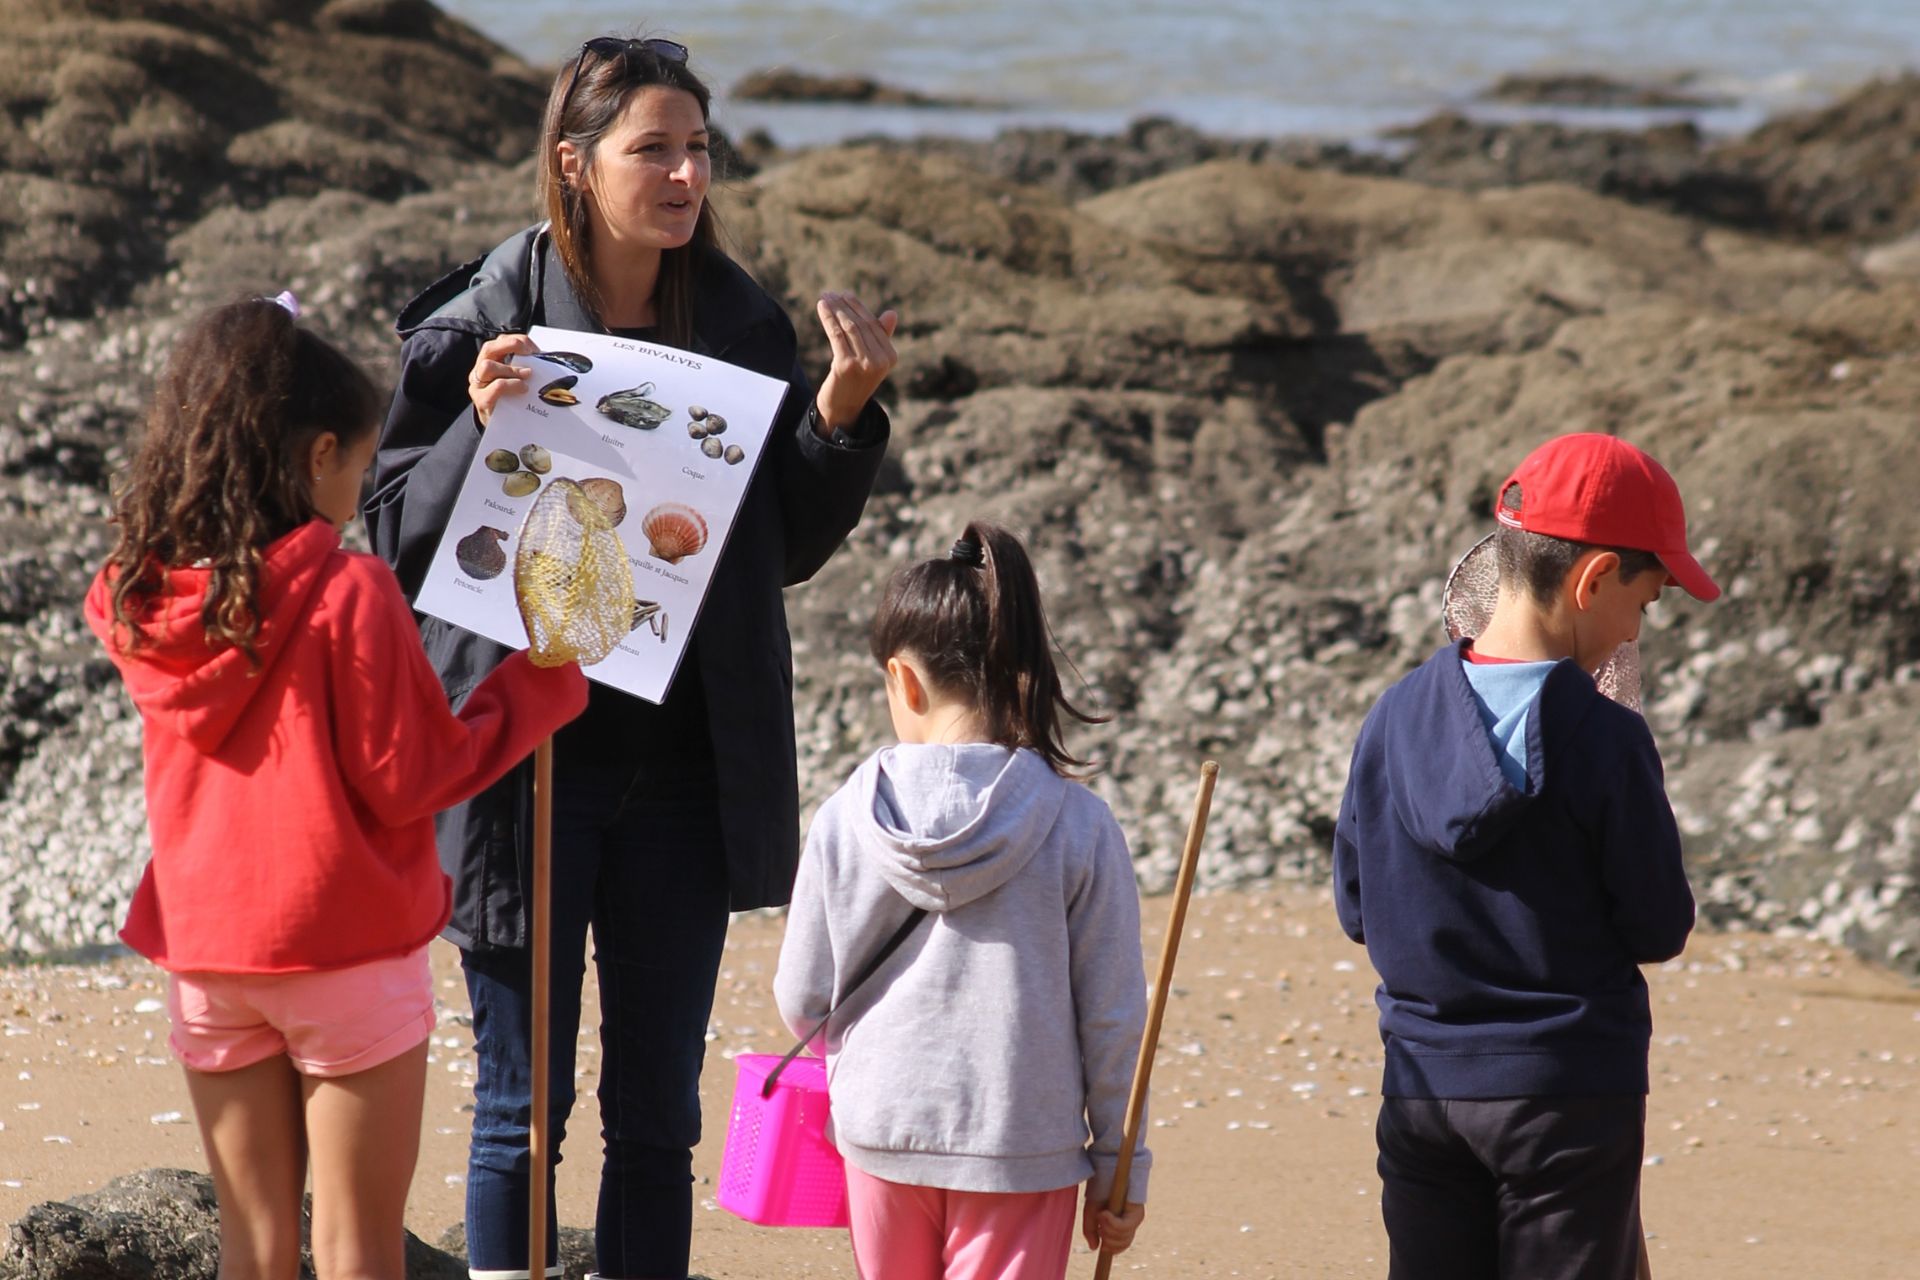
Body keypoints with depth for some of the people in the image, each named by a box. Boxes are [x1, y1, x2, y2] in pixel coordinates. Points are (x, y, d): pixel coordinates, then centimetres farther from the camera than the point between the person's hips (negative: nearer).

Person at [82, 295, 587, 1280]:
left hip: (205, 955, 5)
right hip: (346, 954, -5)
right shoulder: (348, 596, -16)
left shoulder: (144, 601, 1)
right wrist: (537, 689, -2)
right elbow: (405, 780, -14)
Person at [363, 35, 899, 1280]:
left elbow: (790, 547, 9)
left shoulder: (741, 324, 3)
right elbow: (403, 541, -7)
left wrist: (845, 410, -6)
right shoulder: (484, 324, -8)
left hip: (683, 769, 4)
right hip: (528, 763, -4)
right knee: (523, 1101, 3)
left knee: (658, 1109, 10)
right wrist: (484, 429, -23)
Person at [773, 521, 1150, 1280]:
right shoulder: (1078, 827, -10)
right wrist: (1119, 1168, 5)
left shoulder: (846, 821, -7)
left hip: (881, 1132, 2)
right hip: (1022, 1146, -2)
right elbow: (1112, 1016, -6)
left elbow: (802, 998, 2)